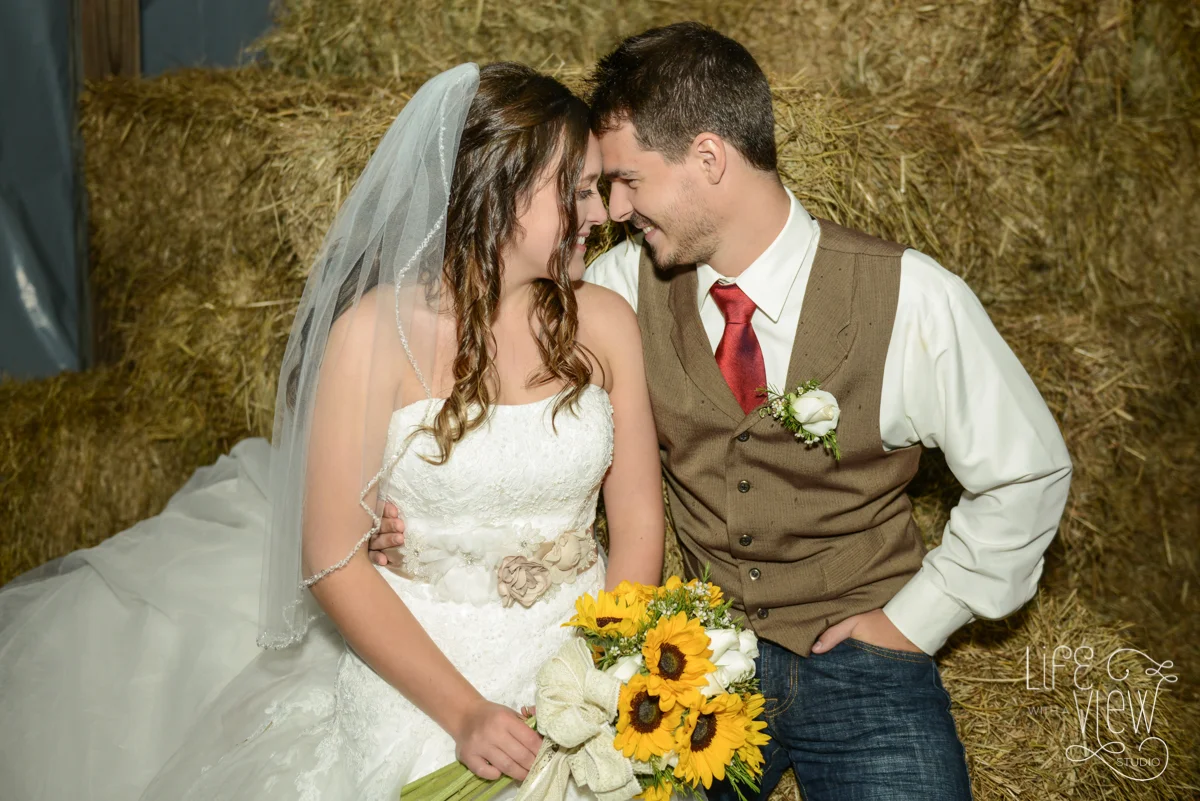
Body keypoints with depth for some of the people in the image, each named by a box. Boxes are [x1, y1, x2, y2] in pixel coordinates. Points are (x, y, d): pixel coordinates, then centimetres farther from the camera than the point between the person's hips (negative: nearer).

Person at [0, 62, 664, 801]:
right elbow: (333, 560, -9)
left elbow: (638, 522, 2)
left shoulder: (605, 321, 1)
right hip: (416, 677, -3)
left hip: (586, 659, 3)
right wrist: (463, 712, -14)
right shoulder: (378, 332, -10)